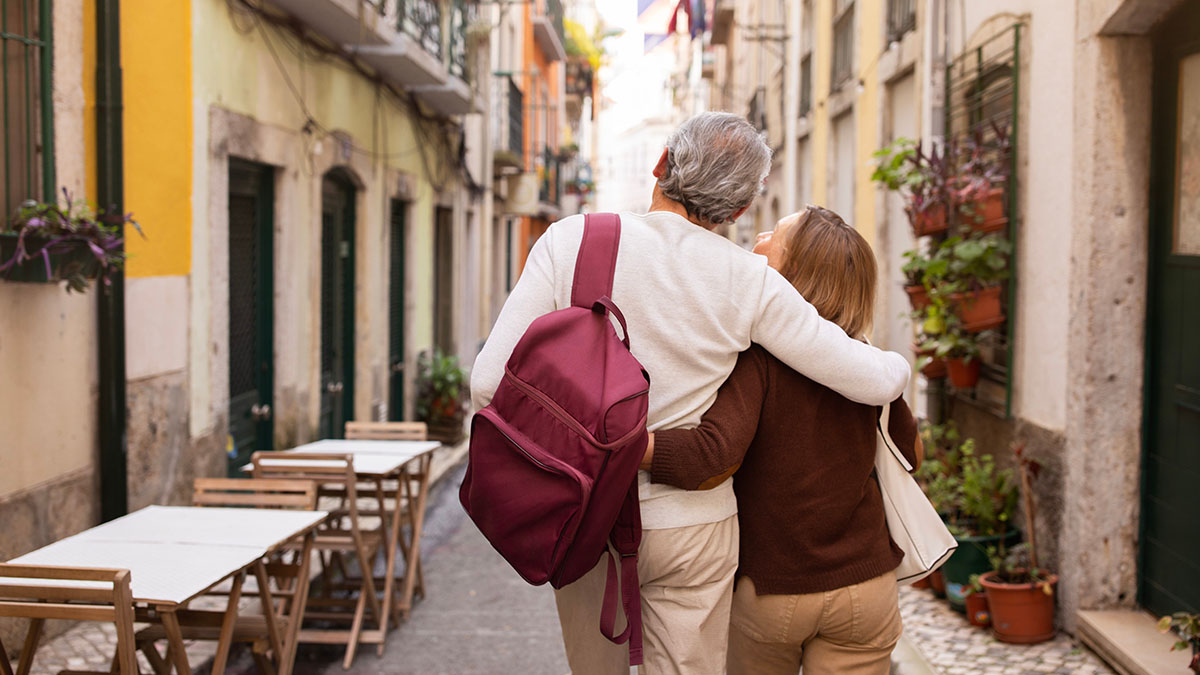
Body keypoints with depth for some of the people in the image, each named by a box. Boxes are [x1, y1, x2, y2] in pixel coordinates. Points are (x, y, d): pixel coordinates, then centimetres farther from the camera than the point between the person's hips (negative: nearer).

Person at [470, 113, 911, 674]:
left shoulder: (570, 240, -11)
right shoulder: (749, 281, -11)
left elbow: (491, 384, -14)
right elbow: (877, 382, -9)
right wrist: (899, 363, 16)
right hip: (691, 530, -1)